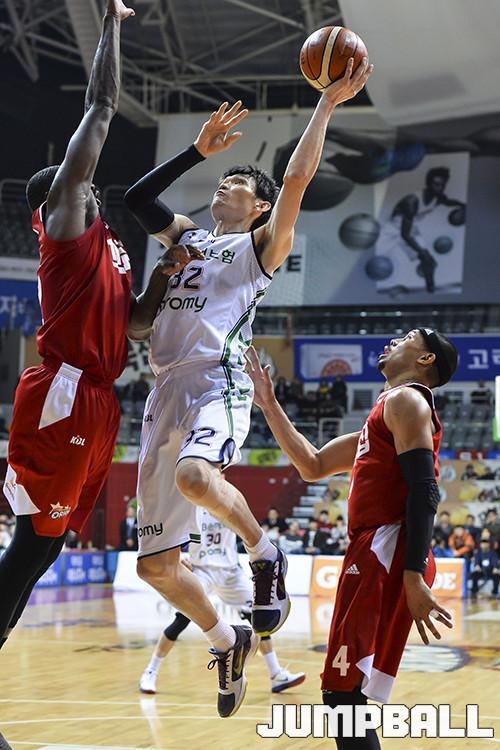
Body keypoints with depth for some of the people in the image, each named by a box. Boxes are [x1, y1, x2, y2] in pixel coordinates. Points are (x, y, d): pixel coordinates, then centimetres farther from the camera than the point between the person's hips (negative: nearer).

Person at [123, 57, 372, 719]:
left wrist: (328, 104, -3)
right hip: (166, 393, 7)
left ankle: (265, 554, -16)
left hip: (219, 384, -6)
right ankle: (227, 643, 24)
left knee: (196, 475, -42)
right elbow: (137, 197, 28)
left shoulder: (261, 245, 11)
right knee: (156, 563, 3)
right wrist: (198, 150, 27)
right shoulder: (187, 238, 27)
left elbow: (297, 179, -2)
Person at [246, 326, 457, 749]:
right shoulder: (384, 415, 27)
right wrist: (270, 406, 25)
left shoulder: (405, 400, -4)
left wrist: (414, 578, -24)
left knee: (344, 694, -14)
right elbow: (312, 466, 30)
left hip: (387, 555, -10)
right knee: (343, 694, 13)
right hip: (373, 553, 10)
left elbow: (424, 491, -16)